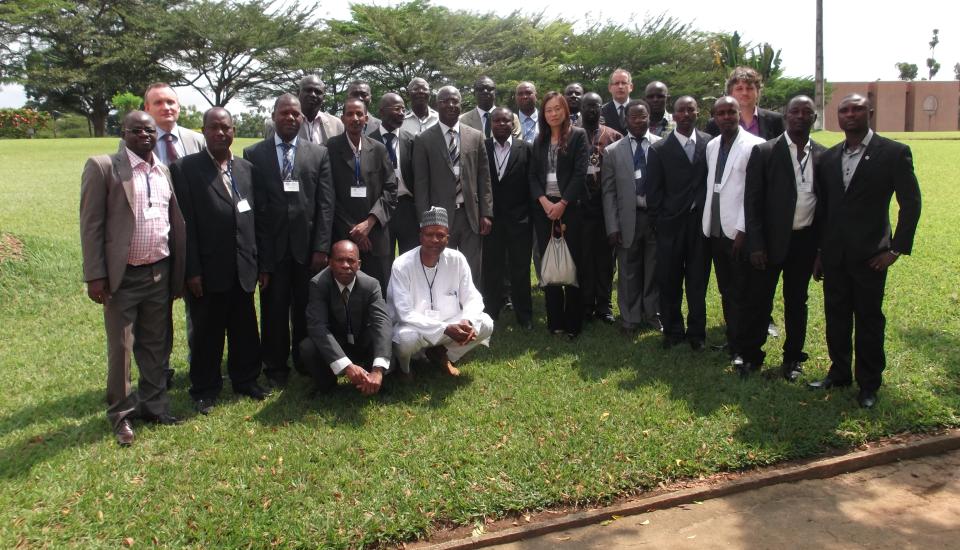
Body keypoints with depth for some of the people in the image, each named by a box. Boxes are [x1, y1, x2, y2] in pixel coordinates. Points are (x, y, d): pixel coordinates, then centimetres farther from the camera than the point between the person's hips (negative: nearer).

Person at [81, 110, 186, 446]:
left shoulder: (165, 171, 10)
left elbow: (175, 222, 11)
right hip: (122, 276, -5)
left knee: (157, 344, 14)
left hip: (160, 273, 5)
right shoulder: (102, 167, -6)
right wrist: (95, 275, -12)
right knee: (121, 348, 5)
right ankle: (121, 413, 20)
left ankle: (153, 404, 29)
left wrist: (179, 271, 8)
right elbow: (91, 224, -8)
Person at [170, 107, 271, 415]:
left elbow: (259, 220, 10)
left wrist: (264, 263, 7)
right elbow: (185, 223, -8)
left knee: (245, 329, 13)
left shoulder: (248, 169, 9)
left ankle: (246, 380, 31)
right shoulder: (185, 169, -4)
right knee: (207, 333, 8)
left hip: (244, 269, 4)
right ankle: (205, 390, 24)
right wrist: (192, 270, -12)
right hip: (208, 270, -3)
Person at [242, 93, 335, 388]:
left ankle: (305, 362, 26)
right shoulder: (254, 154, 4)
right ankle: (276, 366, 23)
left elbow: (325, 203, 0)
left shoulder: (319, 153, 5)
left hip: (307, 245, 0)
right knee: (274, 309, 8)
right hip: (271, 245, 0)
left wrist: (322, 247, -6)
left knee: (306, 309, 9)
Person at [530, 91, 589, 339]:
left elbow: (580, 173, -7)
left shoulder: (578, 136, 1)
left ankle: (573, 323, 6)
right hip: (544, 207, 4)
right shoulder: (540, 141, 13)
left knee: (572, 263, -2)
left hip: (569, 206, -4)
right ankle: (554, 320, 11)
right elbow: (533, 175, 8)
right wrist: (543, 200, -8)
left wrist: (563, 203, -13)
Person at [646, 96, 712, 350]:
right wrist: (657, 223, -4)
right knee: (669, 281, 6)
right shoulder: (659, 149, -1)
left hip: (702, 222, 1)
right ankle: (673, 330, 21)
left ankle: (696, 332, 21)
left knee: (698, 280, 9)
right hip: (671, 224, -1)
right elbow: (653, 192, 0)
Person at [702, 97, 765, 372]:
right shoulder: (711, 146, 12)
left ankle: (742, 350, 3)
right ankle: (733, 341, 24)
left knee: (741, 294, -3)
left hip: (739, 232, -6)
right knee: (726, 291, 13)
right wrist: (706, 221, 9)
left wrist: (743, 229, -16)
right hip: (715, 230, 6)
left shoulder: (754, 145, -9)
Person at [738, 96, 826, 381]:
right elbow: (752, 201, -7)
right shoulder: (764, 152, -5)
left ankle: (793, 357, 28)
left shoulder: (824, 156, 4)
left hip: (805, 240, 3)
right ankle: (750, 355, 21)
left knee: (797, 301, 14)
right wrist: (755, 245, -11)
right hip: (771, 240, -2)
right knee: (758, 300, 5)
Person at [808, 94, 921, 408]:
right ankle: (839, 374, 26)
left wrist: (897, 249, -10)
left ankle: (869, 384, 18)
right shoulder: (828, 157, 8)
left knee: (869, 319, 5)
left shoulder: (894, 153, -5)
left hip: (869, 255, -4)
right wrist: (819, 253, 10)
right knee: (836, 316, 11)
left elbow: (911, 203, -5)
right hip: (834, 254, 4)